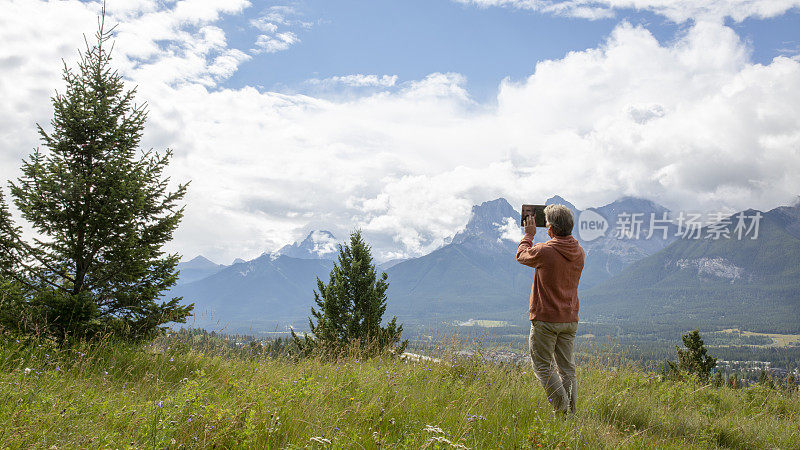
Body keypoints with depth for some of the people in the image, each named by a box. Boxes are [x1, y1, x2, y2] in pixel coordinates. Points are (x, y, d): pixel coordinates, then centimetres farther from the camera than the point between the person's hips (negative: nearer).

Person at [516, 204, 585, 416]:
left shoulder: (543, 251, -18)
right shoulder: (579, 251, 1)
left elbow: (521, 255, 3)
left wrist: (529, 235, 17)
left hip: (546, 319, -6)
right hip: (570, 319, 6)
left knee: (542, 366, 4)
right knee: (567, 367, 13)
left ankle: (562, 410, -3)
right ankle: (571, 413, 17)